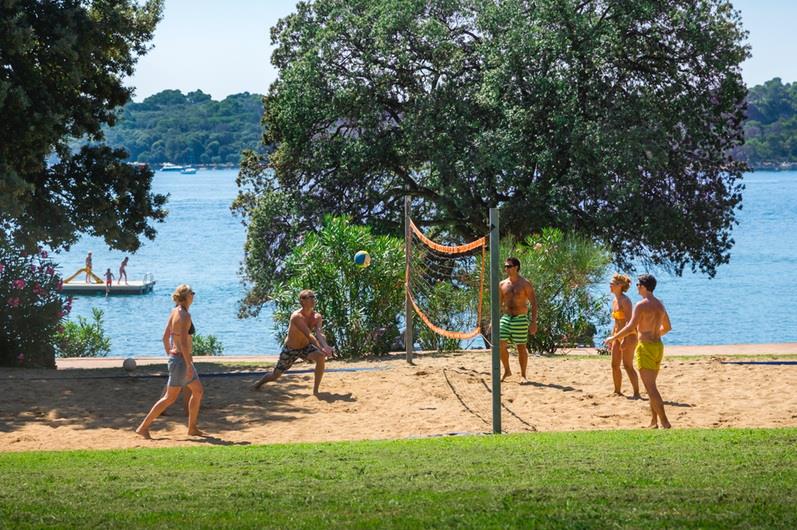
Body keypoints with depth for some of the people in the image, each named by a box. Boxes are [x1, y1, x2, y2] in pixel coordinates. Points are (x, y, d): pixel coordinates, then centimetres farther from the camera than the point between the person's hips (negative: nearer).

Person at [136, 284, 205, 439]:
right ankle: (144, 427, 0)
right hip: (182, 359, -9)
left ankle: (192, 428, 20)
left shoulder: (174, 312, 6)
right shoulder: (185, 315, -20)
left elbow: (165, 337, 12)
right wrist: (189, 365, -21)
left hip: (175, 357, 9)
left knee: (198, 391, 16)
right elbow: (183, 342, -24)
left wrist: (170, 356, 20)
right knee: (170, 398, -2)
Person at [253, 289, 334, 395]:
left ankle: (315, 391, -15)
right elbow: (309, 335, -39)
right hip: (290, 349, -3)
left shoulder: (317, 317, -12)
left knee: (321, 357, -27)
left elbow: (319, 333, -28)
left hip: (305, 347, 4)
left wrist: (325, 346, -49)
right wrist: (321, 348, -49)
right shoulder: (296, 317, -29)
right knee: (275, 376, 7)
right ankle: (259, 383, 43)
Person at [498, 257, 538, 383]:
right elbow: (499, 303, 16)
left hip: (520, 319, -4)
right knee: (500, 344, -7)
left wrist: (533, 322, -13)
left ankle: (523, 375, 11)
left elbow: (534, 303, -5)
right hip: (505, 318, 4)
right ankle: (507, 370, 12)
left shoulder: (525, 284, -4)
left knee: (521, 347, 0)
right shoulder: (502, 285, 9)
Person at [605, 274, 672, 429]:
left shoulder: (641, 305, -14)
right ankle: (654, 422, 17)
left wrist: (613, 338, -9)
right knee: (651, 386, 17)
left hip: (645, 347, -8)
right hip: (658, 346, 8)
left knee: (651, 388, -9)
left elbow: (630, 328, -21)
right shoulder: (660, 305, 12)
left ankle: (665, 422, -15)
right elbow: (668, 327, 21)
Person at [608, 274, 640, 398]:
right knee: (614, 365, 10)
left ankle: (636, 393, -5)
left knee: (628, 366, -9)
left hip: (628, 335, -9)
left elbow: (629, 321, -21)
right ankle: (617, 391, 20)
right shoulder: (614, 301, 13)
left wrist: (625, 339, -26)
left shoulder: (625, 301, -14)